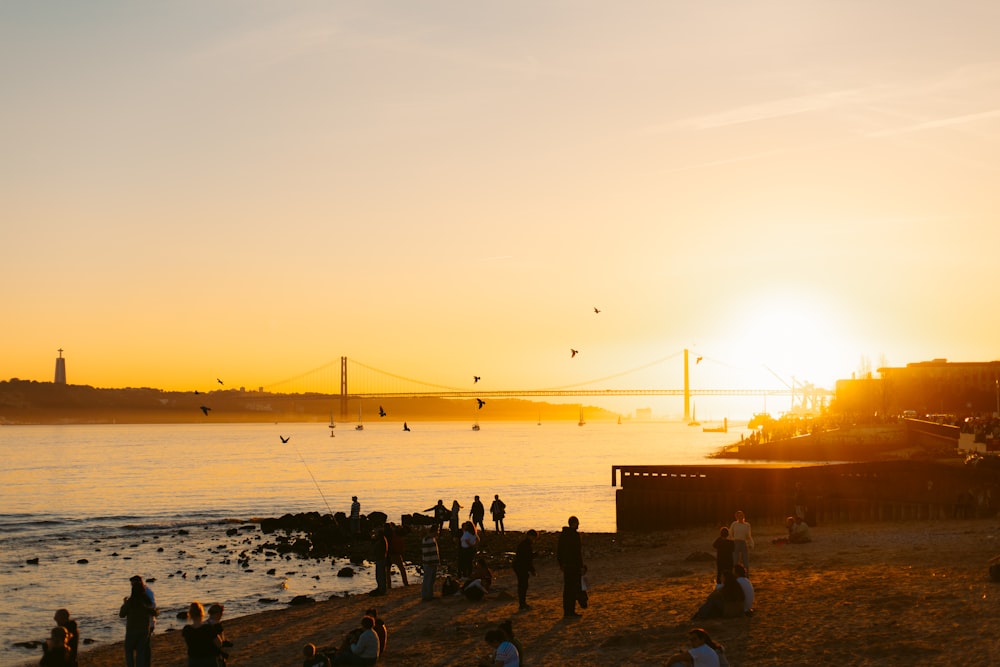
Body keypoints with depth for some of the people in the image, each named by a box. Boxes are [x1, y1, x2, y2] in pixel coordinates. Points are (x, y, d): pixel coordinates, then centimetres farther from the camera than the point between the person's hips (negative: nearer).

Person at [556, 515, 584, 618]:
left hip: (565, 564, 9)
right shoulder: (575, 535, -15)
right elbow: (577, 552, -18)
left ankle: (567, 611, 18)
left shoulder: (563, 534, 12)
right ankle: (570, 612, -4)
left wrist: (560, 563, 24)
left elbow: (558, 550, 18)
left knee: (567, 588, 13)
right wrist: (581, 566, -15)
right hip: (574, 566, -9)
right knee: (573, 588, -5)